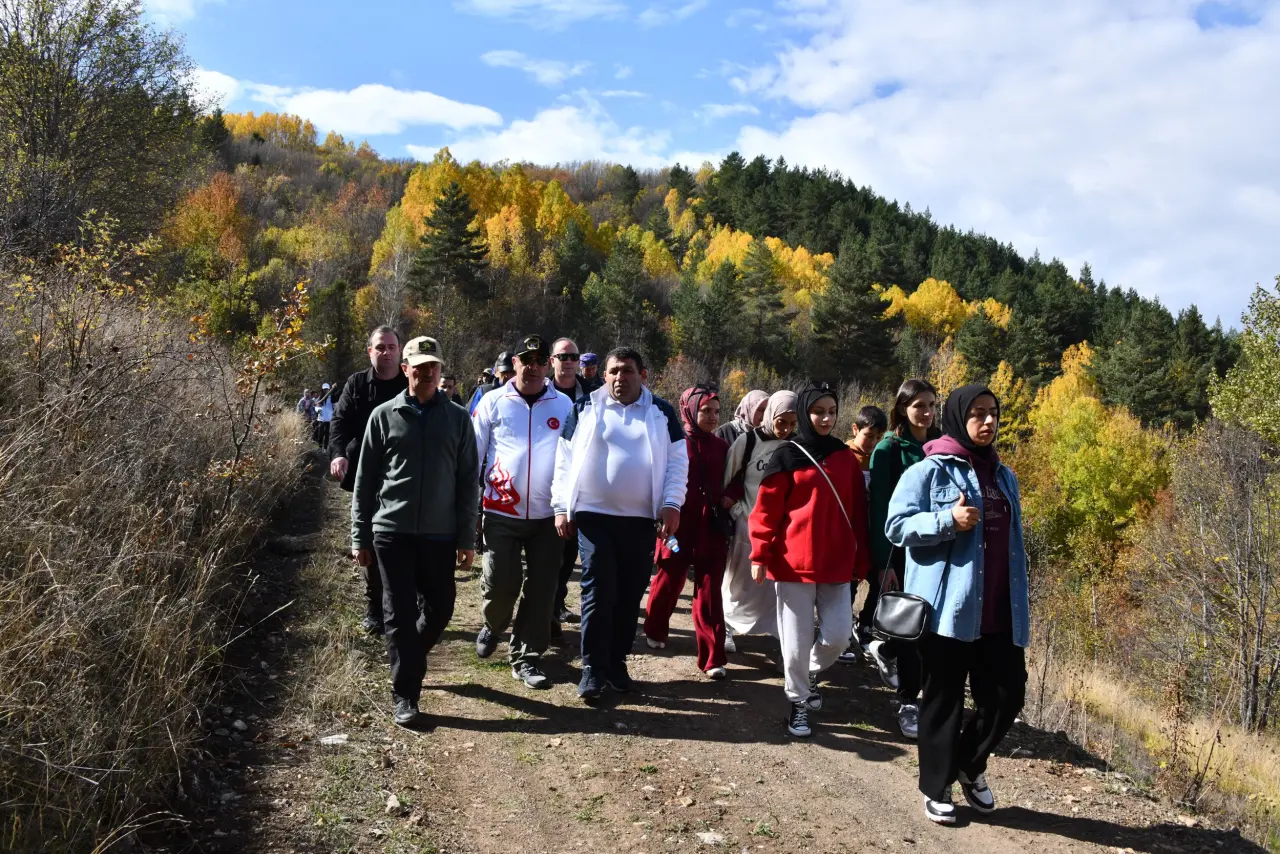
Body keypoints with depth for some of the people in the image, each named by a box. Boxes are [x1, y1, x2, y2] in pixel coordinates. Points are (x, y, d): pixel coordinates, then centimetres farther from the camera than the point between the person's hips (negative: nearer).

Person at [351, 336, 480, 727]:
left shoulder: (458, 418, 3)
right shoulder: (384, 416, 1)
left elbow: (468, 482, 3)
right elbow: (365, 481, 4)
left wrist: (467, 538, 0)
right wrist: (360, 537, 2)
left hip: (440, 534, 1)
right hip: (392, 531, -1)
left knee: (440, 609, 10)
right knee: (400, 614, 1)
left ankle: (409, 657, 39)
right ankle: (405, 696, 11)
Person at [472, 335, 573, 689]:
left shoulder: (564, 405, 5)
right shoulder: (494, 401, 3)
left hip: (548, 514, 1)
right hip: (501, 512, -1)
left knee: (541, 590, 4)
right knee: (500, 583, -1)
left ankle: (526, 658, 18)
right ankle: (492, 626, 32)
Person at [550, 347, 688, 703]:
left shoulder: (661, 412, 6)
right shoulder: (586, 408, 4)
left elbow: (677, 460, 4)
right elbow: (565, 459, 5)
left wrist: (671, 504, -7)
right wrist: (562, 506, -1)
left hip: (640, 518, 2)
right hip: (593, 514, -1)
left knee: (630, 594, 8)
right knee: (598, 592, -4)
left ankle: (617, 662, 22)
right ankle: (593, 668, 4)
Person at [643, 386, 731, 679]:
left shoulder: (722, 447, 8)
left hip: (712, 529, 2)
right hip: (678, 526, -2)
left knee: (709, 592, 0)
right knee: (669, 582, 14)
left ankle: (712, 658, 3)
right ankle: (655, 630, 41)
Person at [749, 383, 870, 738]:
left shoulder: (846, 457, 8)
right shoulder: (787, 456, -3)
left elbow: (857, 512, 11)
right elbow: (766, 510, -5)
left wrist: (861, 560, 10)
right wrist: (760, 554, -10)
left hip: (837, 564, 3)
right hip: (794, 562, -3)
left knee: (838, 635, 3)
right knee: (796, 639, 4)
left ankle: (811, 672, 33)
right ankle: (798, 701, 22)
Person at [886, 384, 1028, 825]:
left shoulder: (1004, 476, 15)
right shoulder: (929, 471, -5)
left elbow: (1013, 544, 20)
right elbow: (896, 525, -9)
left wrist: (1021, 605, 16)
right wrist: (948, 520, -23)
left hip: (999, 614, 6)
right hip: (947, 608, -5)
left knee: (1007, 696, 5)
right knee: (944, 700, 4)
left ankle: (969, 765, 30)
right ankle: (936, 788, 21)